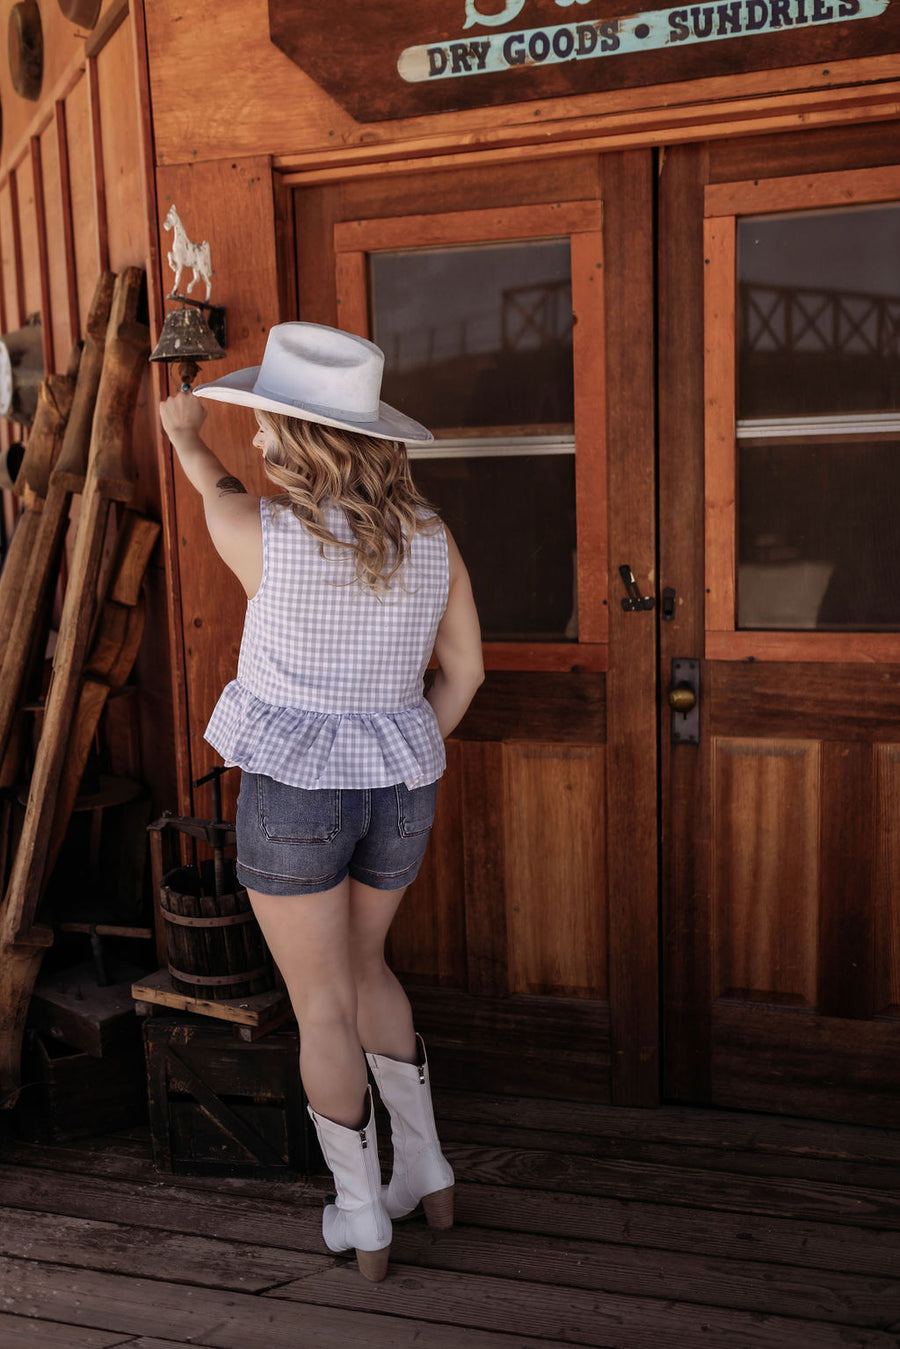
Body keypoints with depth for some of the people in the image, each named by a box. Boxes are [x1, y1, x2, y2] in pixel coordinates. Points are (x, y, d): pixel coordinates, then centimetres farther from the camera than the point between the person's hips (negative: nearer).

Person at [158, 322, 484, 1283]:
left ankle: (362, 1222, 24)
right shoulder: (431, 536, -4)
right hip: (398, 789, 5)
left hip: (291, 789, -4)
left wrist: (185, 438, 31)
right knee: (361, 966, 27)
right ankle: (426, 1173, 33)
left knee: (322, 1006, 11)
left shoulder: (256, 530, -15)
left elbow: (220, 494, 9)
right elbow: (464, 671, 4)